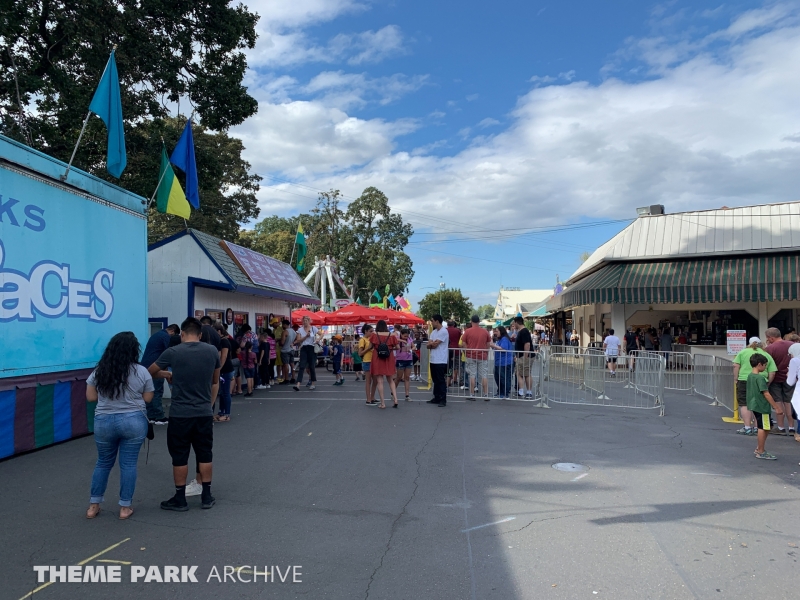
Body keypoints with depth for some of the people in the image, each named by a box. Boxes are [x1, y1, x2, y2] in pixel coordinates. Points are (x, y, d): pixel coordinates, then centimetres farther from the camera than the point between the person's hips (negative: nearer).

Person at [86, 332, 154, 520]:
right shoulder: (141, 372, -7)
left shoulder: (99, 371, 0)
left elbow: (91, 397, 5)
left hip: (104, 422, 2)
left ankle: (93, 505, 23)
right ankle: (125, 507, 12)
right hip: (133, 422, -2)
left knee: (103, 462, 17)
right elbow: (148, 399, -1)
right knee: (128, 464, 5)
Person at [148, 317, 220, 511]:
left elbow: (150, 372, 8)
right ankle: (206, 497, 20)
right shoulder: (212, 351, 0)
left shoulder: (173, 352, -8)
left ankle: (180, 499, 18)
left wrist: (166, 374, 27)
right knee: (205, 455, 13)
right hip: (204, 413, 3)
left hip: (180, 414, -3)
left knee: (180, 457, 9)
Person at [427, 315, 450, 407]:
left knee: (441, 381, -5)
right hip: (433, 360, 9)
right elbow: (428, 345, 8)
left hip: (440, 361, -8)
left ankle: (443, 400, -1)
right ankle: (436, 398, 21)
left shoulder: (444, 331, -12)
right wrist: (433, 343, -12)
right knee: (435, 380, 13)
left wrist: (431, 343, 3)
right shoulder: (433, 332, 15)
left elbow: (435, 344, -17)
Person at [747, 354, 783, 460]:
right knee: (762, 428, -1)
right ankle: (761, 452, 7)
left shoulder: (750, 376, 10)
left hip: (755, 406, 10)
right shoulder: (760, 378, -18)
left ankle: (759, 448, 23)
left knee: (767, 427, 18)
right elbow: (766, 394, -20)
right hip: (762, 407, -10)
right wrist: (776, 407, -15)